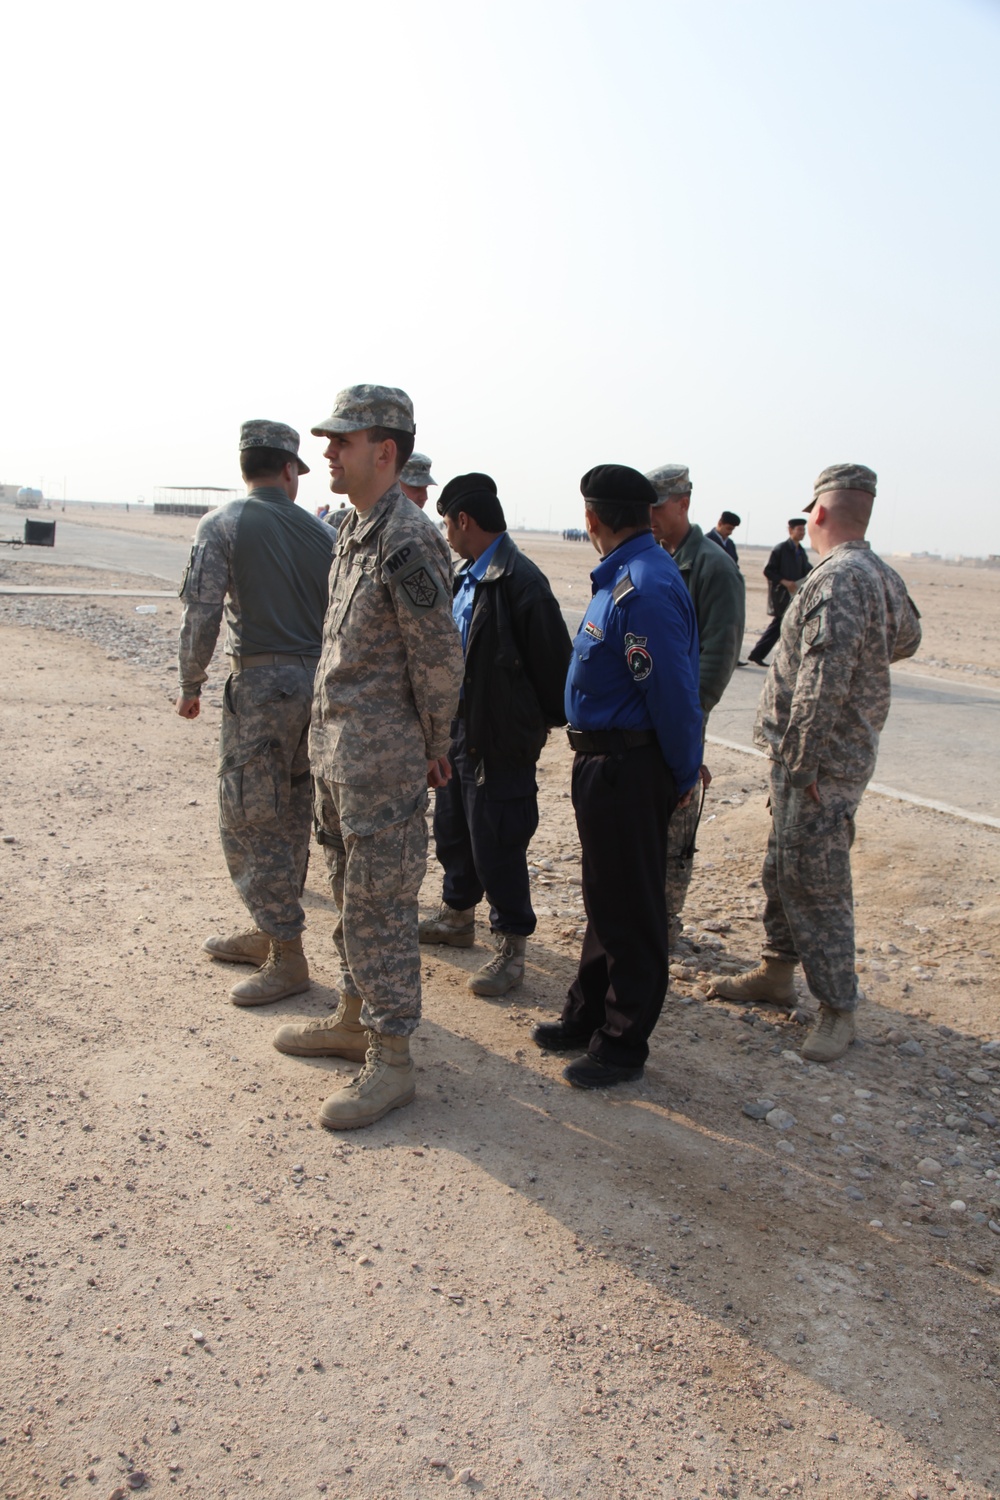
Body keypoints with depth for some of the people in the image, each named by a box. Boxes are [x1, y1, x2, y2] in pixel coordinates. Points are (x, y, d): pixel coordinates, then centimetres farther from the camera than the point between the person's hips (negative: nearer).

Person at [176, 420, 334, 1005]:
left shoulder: (223, 524, -4)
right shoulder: (320, 531, 8)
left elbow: (202, 613, -11)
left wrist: (191, 683, 2)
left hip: (262, 684, -6)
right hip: (318, 682, 6)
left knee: (249, 821, 1)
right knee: (289, 817, 16)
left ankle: (288, 957, 4)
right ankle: (270, 933, 30)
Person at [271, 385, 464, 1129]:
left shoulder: (408, 540, -19)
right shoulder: (354, 531, 13)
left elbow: (440, 657, -17)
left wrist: (433, 749, -7)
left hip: (382, 759, -10)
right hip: (335, 749, 10)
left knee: (378, 903, -2)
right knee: (351, 893, 19)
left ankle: (391, 1061, 10)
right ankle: (355, 1020, 35)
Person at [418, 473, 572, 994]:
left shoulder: (521, 582, -20)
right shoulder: (467, 576, 9)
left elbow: (553, 663, -17)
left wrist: (544, 723, -6)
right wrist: (445, 722, 15)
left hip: (502, 741, -9)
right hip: (459, 731, 9)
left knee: (497, 846, -1)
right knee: (451, 830, 21)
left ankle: (511, 947, 15)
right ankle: (458, 916, 41)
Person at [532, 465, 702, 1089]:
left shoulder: (644, 589, -22)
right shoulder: (621, 576, 11)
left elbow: (673, 693, -23)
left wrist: (684, 775, -11)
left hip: (630, 769, -10)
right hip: (603, 761, 10)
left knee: (630, 908, 3)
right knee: (605, 896, 20)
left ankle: (623, 1044, 17)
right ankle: (589, 1015, 35)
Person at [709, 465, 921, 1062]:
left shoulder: (837, 578, -21)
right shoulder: (883, 576, 9)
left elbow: (823, 683, -27)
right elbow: (908, 637, 27)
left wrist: (801, 765, -23)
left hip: (821, 762, -10)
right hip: (847, 750, 10)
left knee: (814, 882, -3)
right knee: (783, 868, 19)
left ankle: (839, 1010, 8)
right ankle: (778, 972, 33)